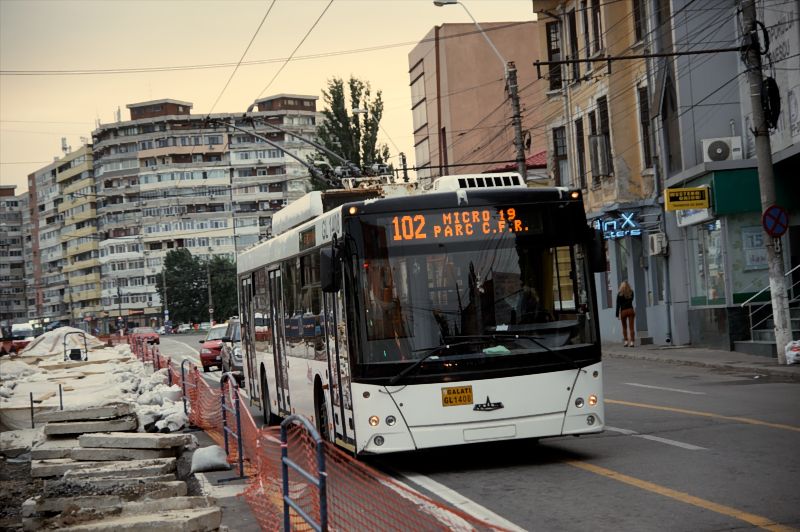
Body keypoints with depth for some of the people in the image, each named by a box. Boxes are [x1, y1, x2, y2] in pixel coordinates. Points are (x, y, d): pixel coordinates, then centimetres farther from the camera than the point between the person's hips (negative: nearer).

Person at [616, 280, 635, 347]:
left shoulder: (620, 294, -6)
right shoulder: (631, 292, 3)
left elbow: (618, 304, -7)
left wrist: (617, 314, -4)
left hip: (623, 311, -2)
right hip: (630, 310, 2)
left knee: (624, 327, 13)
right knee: (631, 327, 0)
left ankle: (626, 341, 9)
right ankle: (632, 342, -6)